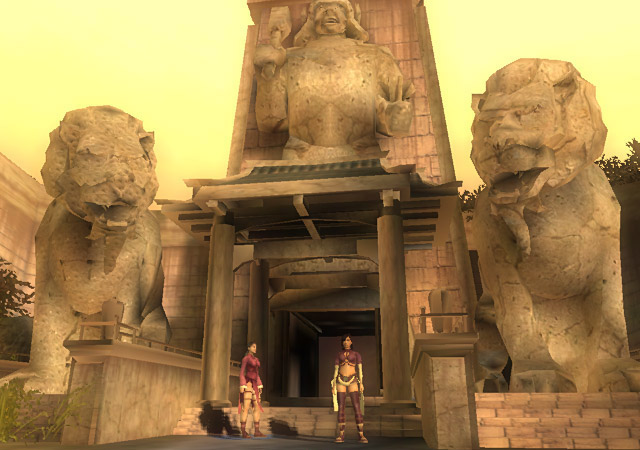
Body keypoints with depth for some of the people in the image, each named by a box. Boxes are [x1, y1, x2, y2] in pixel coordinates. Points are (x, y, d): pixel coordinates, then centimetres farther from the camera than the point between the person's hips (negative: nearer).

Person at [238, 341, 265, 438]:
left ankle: (257, 431, 5)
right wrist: (242, 386, -17)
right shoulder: (245, 358, -5)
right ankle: (244, 432, -7)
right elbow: (242, 373, -9)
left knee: (257, 407, 3)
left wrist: (259, 386, 16)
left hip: (254, 385, 8)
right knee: (246, 408, -10)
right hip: (247, 384, -8)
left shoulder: (256, 359, 19)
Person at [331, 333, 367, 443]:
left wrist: (361, 383, -7)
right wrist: (333, 385, 4)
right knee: (341, 407, -3)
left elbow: (360, 369, 3)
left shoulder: (356, 354, 8)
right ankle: (341, 435, 2)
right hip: (341, 381, 2)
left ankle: (361, 435, -11)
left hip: (352, 381, -1)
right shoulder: (338, 354, 11)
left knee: (357, 407, -11)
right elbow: (336, 370, 10)